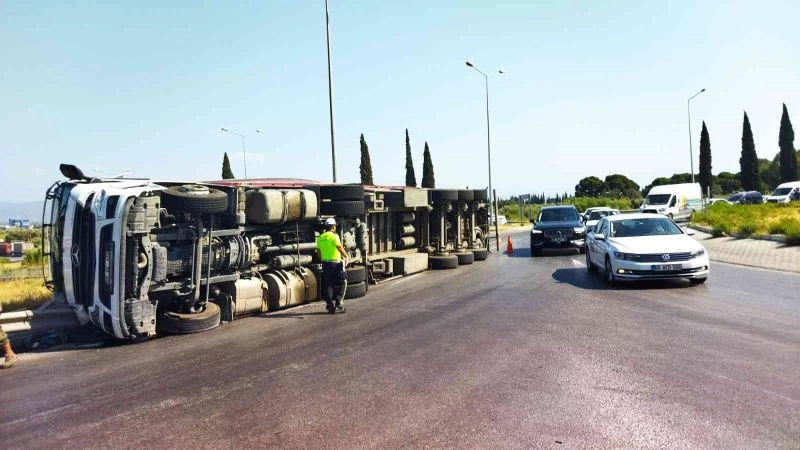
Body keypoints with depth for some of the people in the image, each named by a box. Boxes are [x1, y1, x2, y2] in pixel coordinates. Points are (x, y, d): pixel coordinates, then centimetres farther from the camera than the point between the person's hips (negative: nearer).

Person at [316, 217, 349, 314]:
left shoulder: (320, 238, 9)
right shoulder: (334, 236, -11)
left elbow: (319, 251, 14)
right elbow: (340, 248, -16)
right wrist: (346, 256, -2)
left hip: (325, 263, 6)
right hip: (335, 263, -6)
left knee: (327, 285, 9)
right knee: (341, 283, 5)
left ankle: (330, 306, 11)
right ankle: (339, 304, 1)